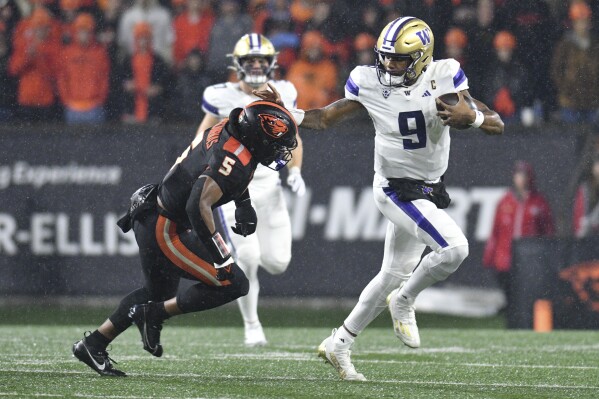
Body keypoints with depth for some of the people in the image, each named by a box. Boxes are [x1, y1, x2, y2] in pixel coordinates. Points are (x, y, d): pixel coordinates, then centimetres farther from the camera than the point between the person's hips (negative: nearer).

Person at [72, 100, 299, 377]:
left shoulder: (227, 129, 1)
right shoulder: (234, 159, -27)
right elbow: (199, 206, -35)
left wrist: (244, 204, 18)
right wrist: (220, 257, -31)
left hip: (150, 220, 10)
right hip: (165, 231, -10)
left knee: (159, 294, 29)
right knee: (232, 285, -10)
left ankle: (92, 345, 37)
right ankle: (154, 315, 0)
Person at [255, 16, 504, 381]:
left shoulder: (444, 77, -11)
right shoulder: (369, 83, -13)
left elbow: (498, 125, -11)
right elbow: (326, 118, -1)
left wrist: (471, 117, -32)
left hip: (430, 191, 5)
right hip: (396, 188, -5)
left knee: (393, 276, 15)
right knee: (454, 247, -24)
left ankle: (338, 345, 28)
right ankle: (404, 301, 1)